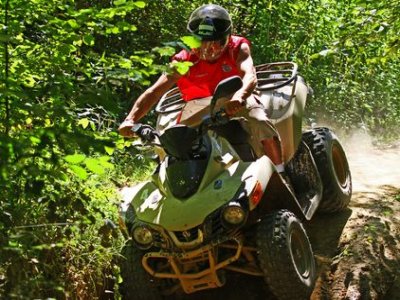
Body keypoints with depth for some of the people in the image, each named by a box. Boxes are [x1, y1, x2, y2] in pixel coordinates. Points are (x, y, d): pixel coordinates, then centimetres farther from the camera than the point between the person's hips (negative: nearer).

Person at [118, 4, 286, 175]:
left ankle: (280, 174, -15)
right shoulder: (185, 60, -17)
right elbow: (154, 91, -23)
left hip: (236, 101, -2)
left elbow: (250, 76, -36)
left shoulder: (237, 47, -17)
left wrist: (240, 95, -61)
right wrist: (130, 119, -39)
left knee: (259, 122, -29)